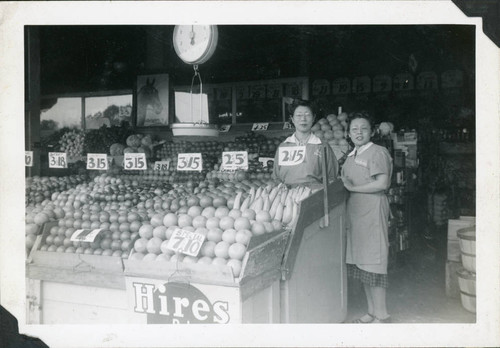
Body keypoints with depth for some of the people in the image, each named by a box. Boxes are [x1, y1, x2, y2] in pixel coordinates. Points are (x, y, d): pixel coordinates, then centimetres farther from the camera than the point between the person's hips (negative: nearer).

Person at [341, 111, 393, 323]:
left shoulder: (377, 152, -8)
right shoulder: (351, 156, 18)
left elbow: (382, 183, -17)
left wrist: (352, 187, -15)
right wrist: (341, 184, 2)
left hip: (372, 210, -8)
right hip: (354, 211, 8)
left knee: (372, 263, -5)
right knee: (361, 263, 11)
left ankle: (381, 315, 5)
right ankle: (371, 312, 22)